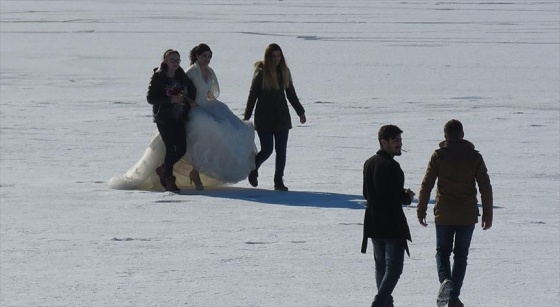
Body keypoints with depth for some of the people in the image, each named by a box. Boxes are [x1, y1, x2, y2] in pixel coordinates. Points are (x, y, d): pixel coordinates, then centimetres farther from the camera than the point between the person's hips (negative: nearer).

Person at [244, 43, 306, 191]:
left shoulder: (284, 72, 6)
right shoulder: (261, 73, -7)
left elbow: (291, 93, 16)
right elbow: (252, 95, -5)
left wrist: (300, 112, 17)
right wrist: (247, 116, -6)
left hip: (282, 118, 4)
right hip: (264, 119, -4)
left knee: (281, 150, 0)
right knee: (267, 150, -5)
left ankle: (279, 180, 7)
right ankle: (253, 170, 24)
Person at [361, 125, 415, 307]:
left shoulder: (369, 164, 9)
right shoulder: (391, 166, -19)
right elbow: (398, 197, -22)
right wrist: (408, 197, 1)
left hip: (373, 224, 8)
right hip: (392, 224, -8)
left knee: (381, 267, 17)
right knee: (394, 267, -5)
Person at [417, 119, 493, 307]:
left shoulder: (439, 155, -3)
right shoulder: (474, 156, 1)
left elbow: (426, 185, -4)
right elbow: (485, 187, 1)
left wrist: (421, 211, 5)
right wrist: (487, 215, 8)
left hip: (444, 214, -1)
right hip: (468, 216, 1)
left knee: (442, 250, 14)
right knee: (461, 254, 11)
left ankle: (445, 279, -15)